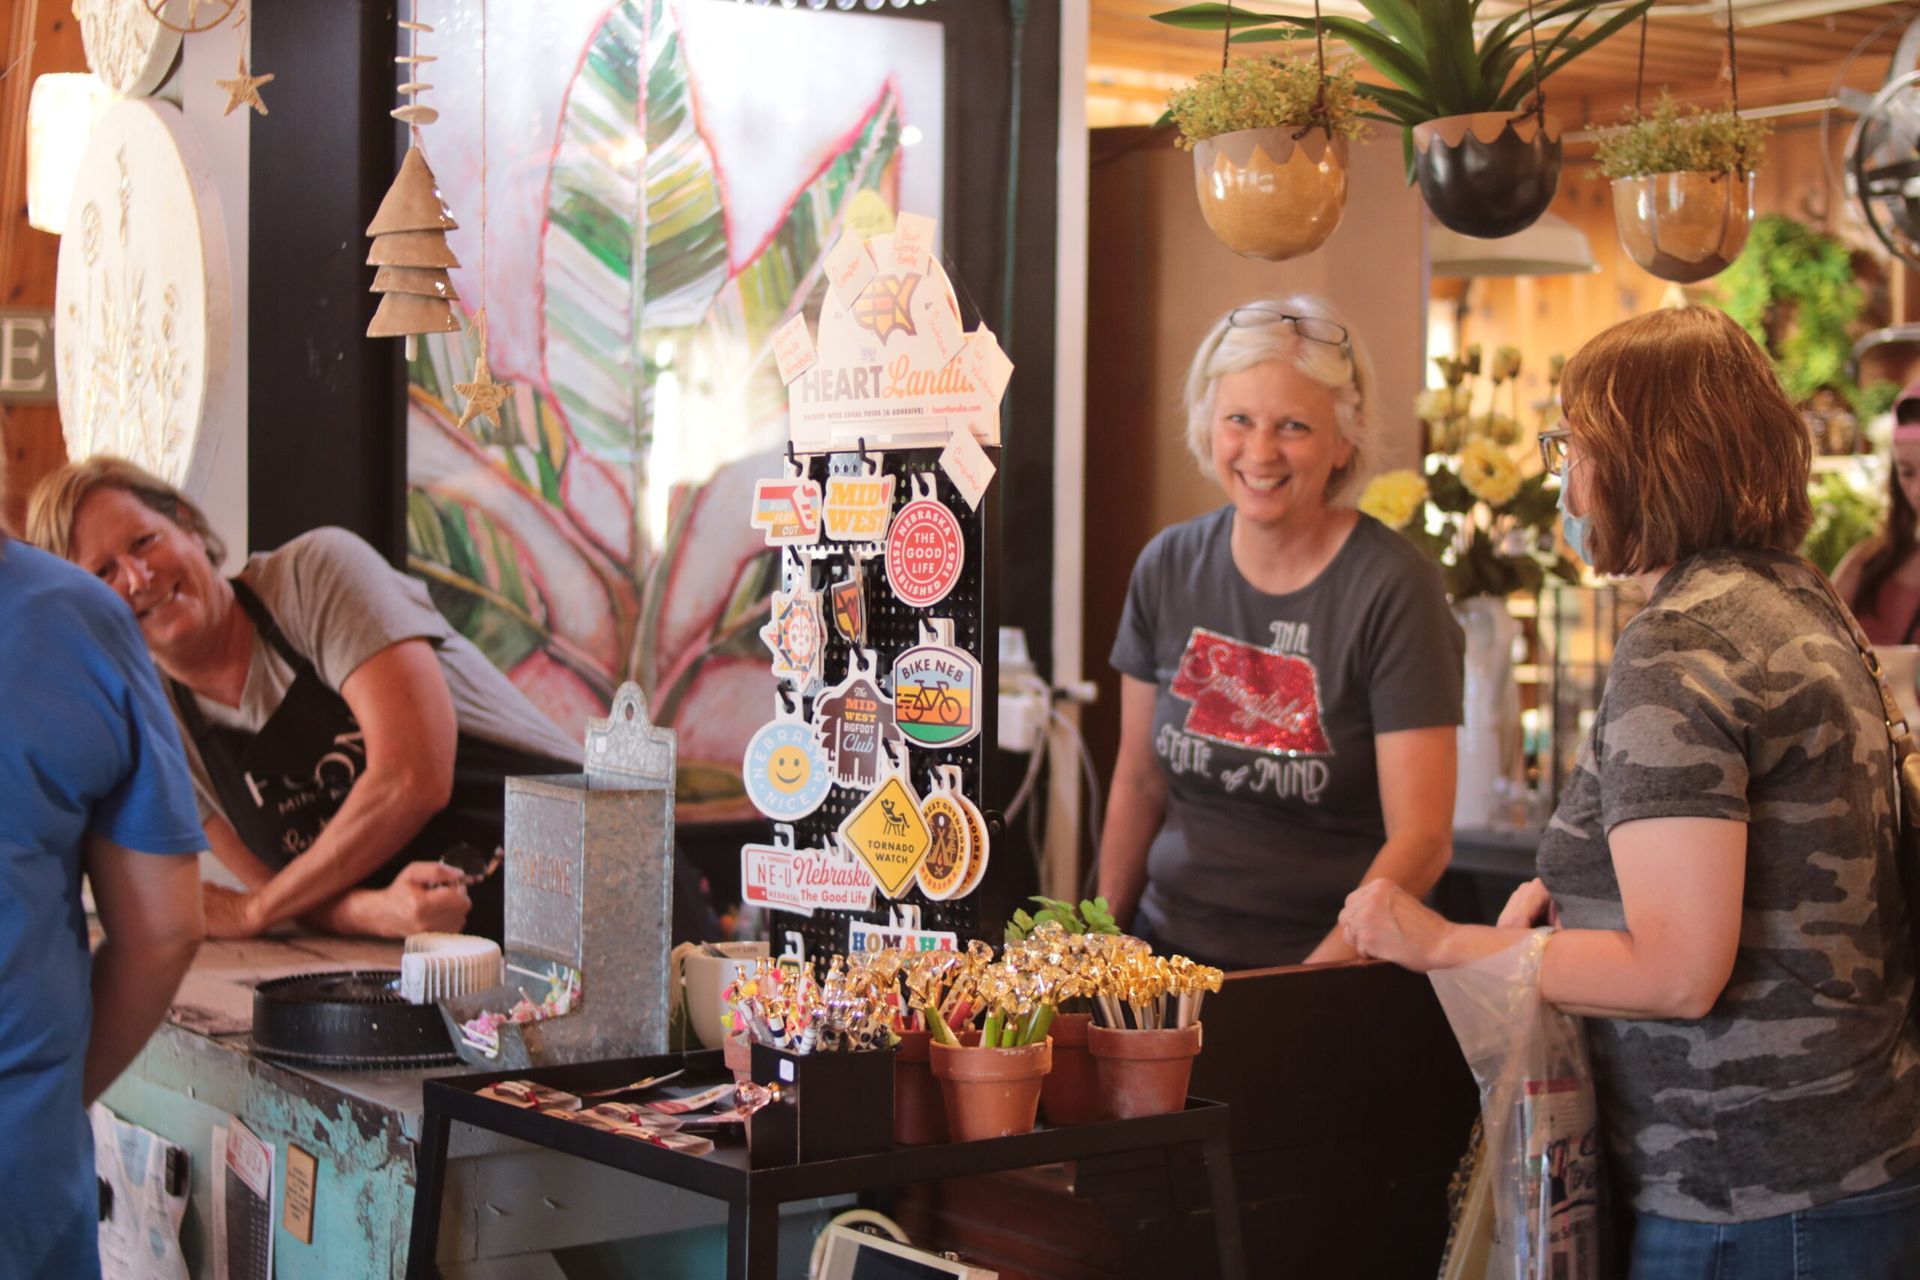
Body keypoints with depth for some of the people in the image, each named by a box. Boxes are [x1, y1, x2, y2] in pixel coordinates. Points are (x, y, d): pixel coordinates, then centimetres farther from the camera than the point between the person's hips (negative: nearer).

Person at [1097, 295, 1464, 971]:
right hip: (1169, 950, 4)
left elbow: (1421, 839, -13)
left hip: (1332, 966, -4)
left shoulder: (1392, 587, -11)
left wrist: (1308, 982, -20)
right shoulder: (1169, 567, 4)